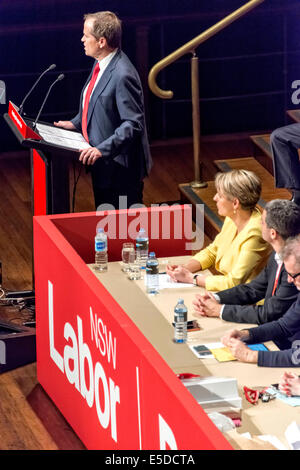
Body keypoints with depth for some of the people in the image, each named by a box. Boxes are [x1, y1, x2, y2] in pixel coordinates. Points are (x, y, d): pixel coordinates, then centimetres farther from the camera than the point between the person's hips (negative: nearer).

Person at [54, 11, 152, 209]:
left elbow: (133, 123, -27)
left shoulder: (123, 75, -26)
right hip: (102, 163, 10)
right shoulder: (101, 64, 5)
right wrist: (76, 123, 11)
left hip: (120, 167, -10)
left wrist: (102, 149, -32)